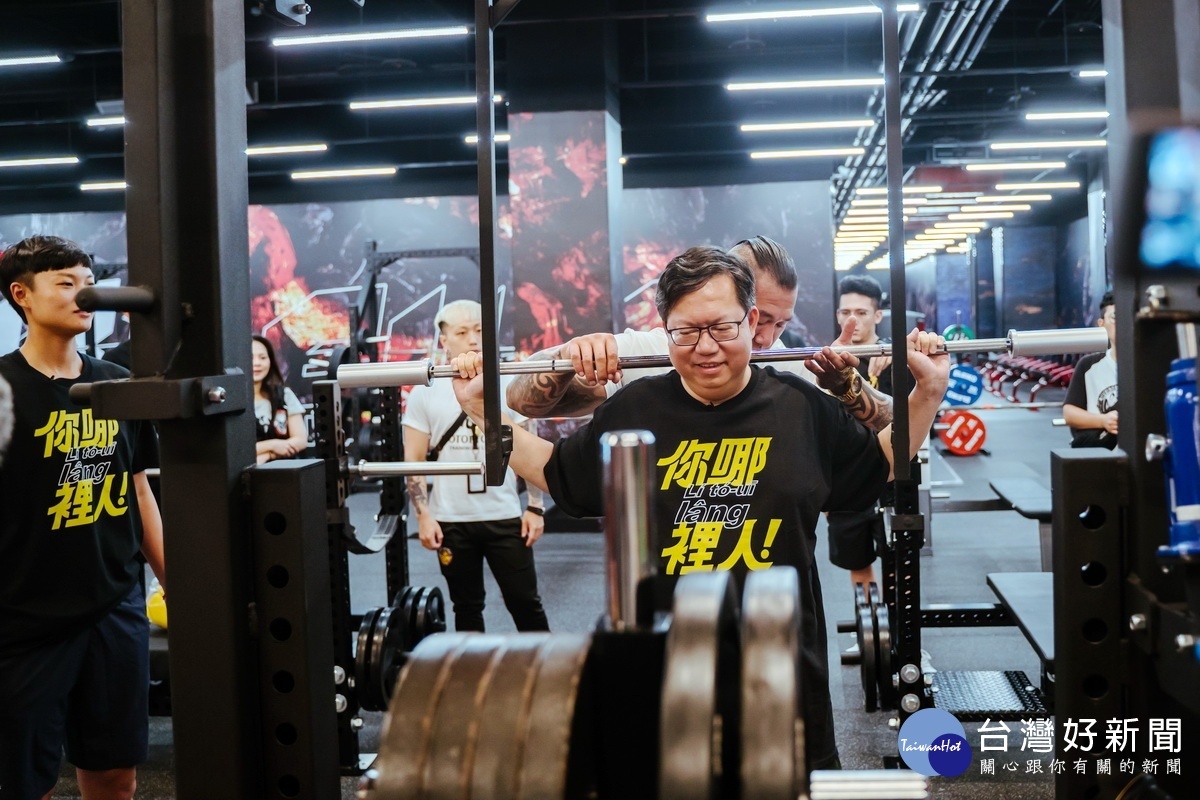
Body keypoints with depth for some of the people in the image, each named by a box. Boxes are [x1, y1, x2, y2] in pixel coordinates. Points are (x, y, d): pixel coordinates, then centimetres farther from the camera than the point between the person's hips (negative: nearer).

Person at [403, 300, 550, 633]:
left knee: (525, 603, 5)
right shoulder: (426, 392, 0)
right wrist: (423, 516, -8)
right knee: (467, 607, 13)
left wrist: (535, 508, -2)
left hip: (505, 516, 0)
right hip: (452, 521, 0)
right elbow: (413, 460, 1)